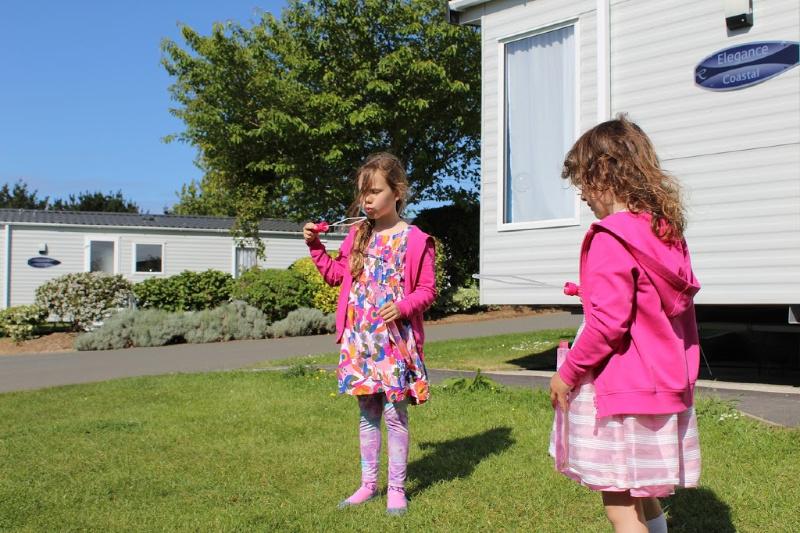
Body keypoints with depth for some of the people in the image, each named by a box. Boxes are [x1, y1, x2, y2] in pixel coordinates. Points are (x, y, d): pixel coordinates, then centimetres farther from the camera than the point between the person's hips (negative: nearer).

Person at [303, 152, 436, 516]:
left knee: (395, 414, 2)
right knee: (367, 413, 14)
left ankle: (396, 489, 16)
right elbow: (337, 274, 19)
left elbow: (427, 290, -6)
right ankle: (368, 483, 27)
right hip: (359, 339, 5)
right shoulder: (358, 235, 10)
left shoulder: (415, 240, -6)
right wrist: (315, 246, 9)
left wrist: (403, 307, -23)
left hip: (395, 339, -5)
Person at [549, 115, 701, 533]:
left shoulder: (610, 238, -18)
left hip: (619, 390, -9)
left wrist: (567, 373, -11)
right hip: (663, 383, 9)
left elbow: (608, 322, -22)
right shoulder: (666, 231, 8)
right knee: (642, 496, 21)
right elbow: (684, 297, 17)